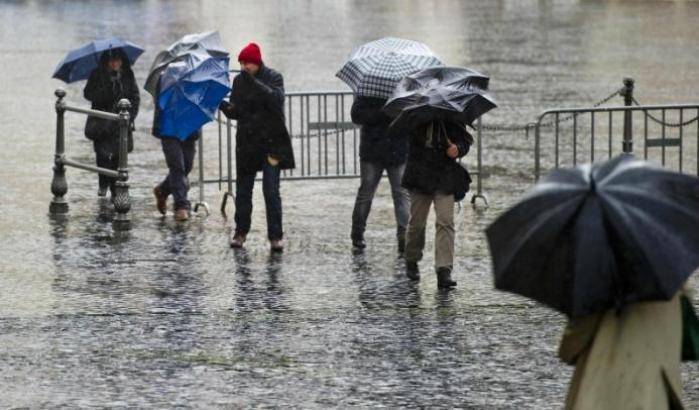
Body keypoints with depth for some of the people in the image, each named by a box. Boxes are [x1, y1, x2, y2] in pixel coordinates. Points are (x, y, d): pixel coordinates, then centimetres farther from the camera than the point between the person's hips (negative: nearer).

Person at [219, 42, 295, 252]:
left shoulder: (273, 78, -4)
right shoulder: (239, 81, 8)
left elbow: (276, 99, -22)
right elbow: (236, 112, 8)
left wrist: (254, 83, -27)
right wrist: (225, 107, -14)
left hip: (270, 142, -4)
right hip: (246, 143, 4)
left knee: (271, 190, -9)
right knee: (243, 189, 9)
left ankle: (275, 236, -5)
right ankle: (240, 232, 22)